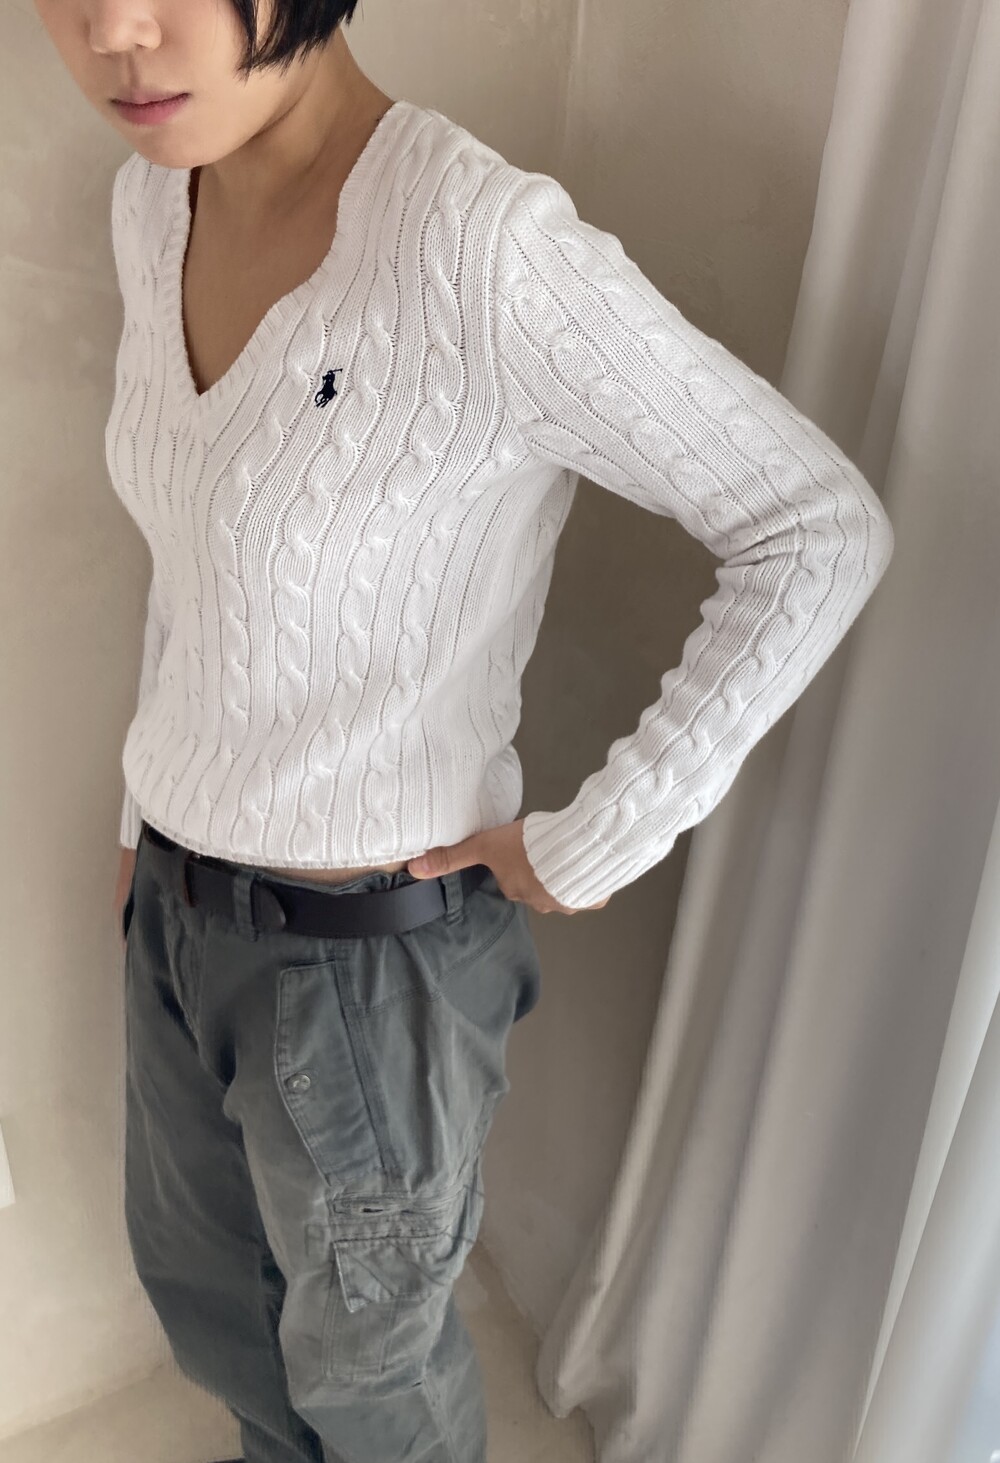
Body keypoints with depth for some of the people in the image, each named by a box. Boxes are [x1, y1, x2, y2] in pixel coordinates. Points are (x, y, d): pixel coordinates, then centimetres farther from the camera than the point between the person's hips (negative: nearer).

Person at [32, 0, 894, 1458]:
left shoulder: (484, 247, -26)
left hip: (375, 947, -7)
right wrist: (150, 815, 16)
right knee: (194, 1273, 31)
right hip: (180, 902, 7)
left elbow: (825, 531, -21)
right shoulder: (155, 204, -2)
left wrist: (593, 845, -18)